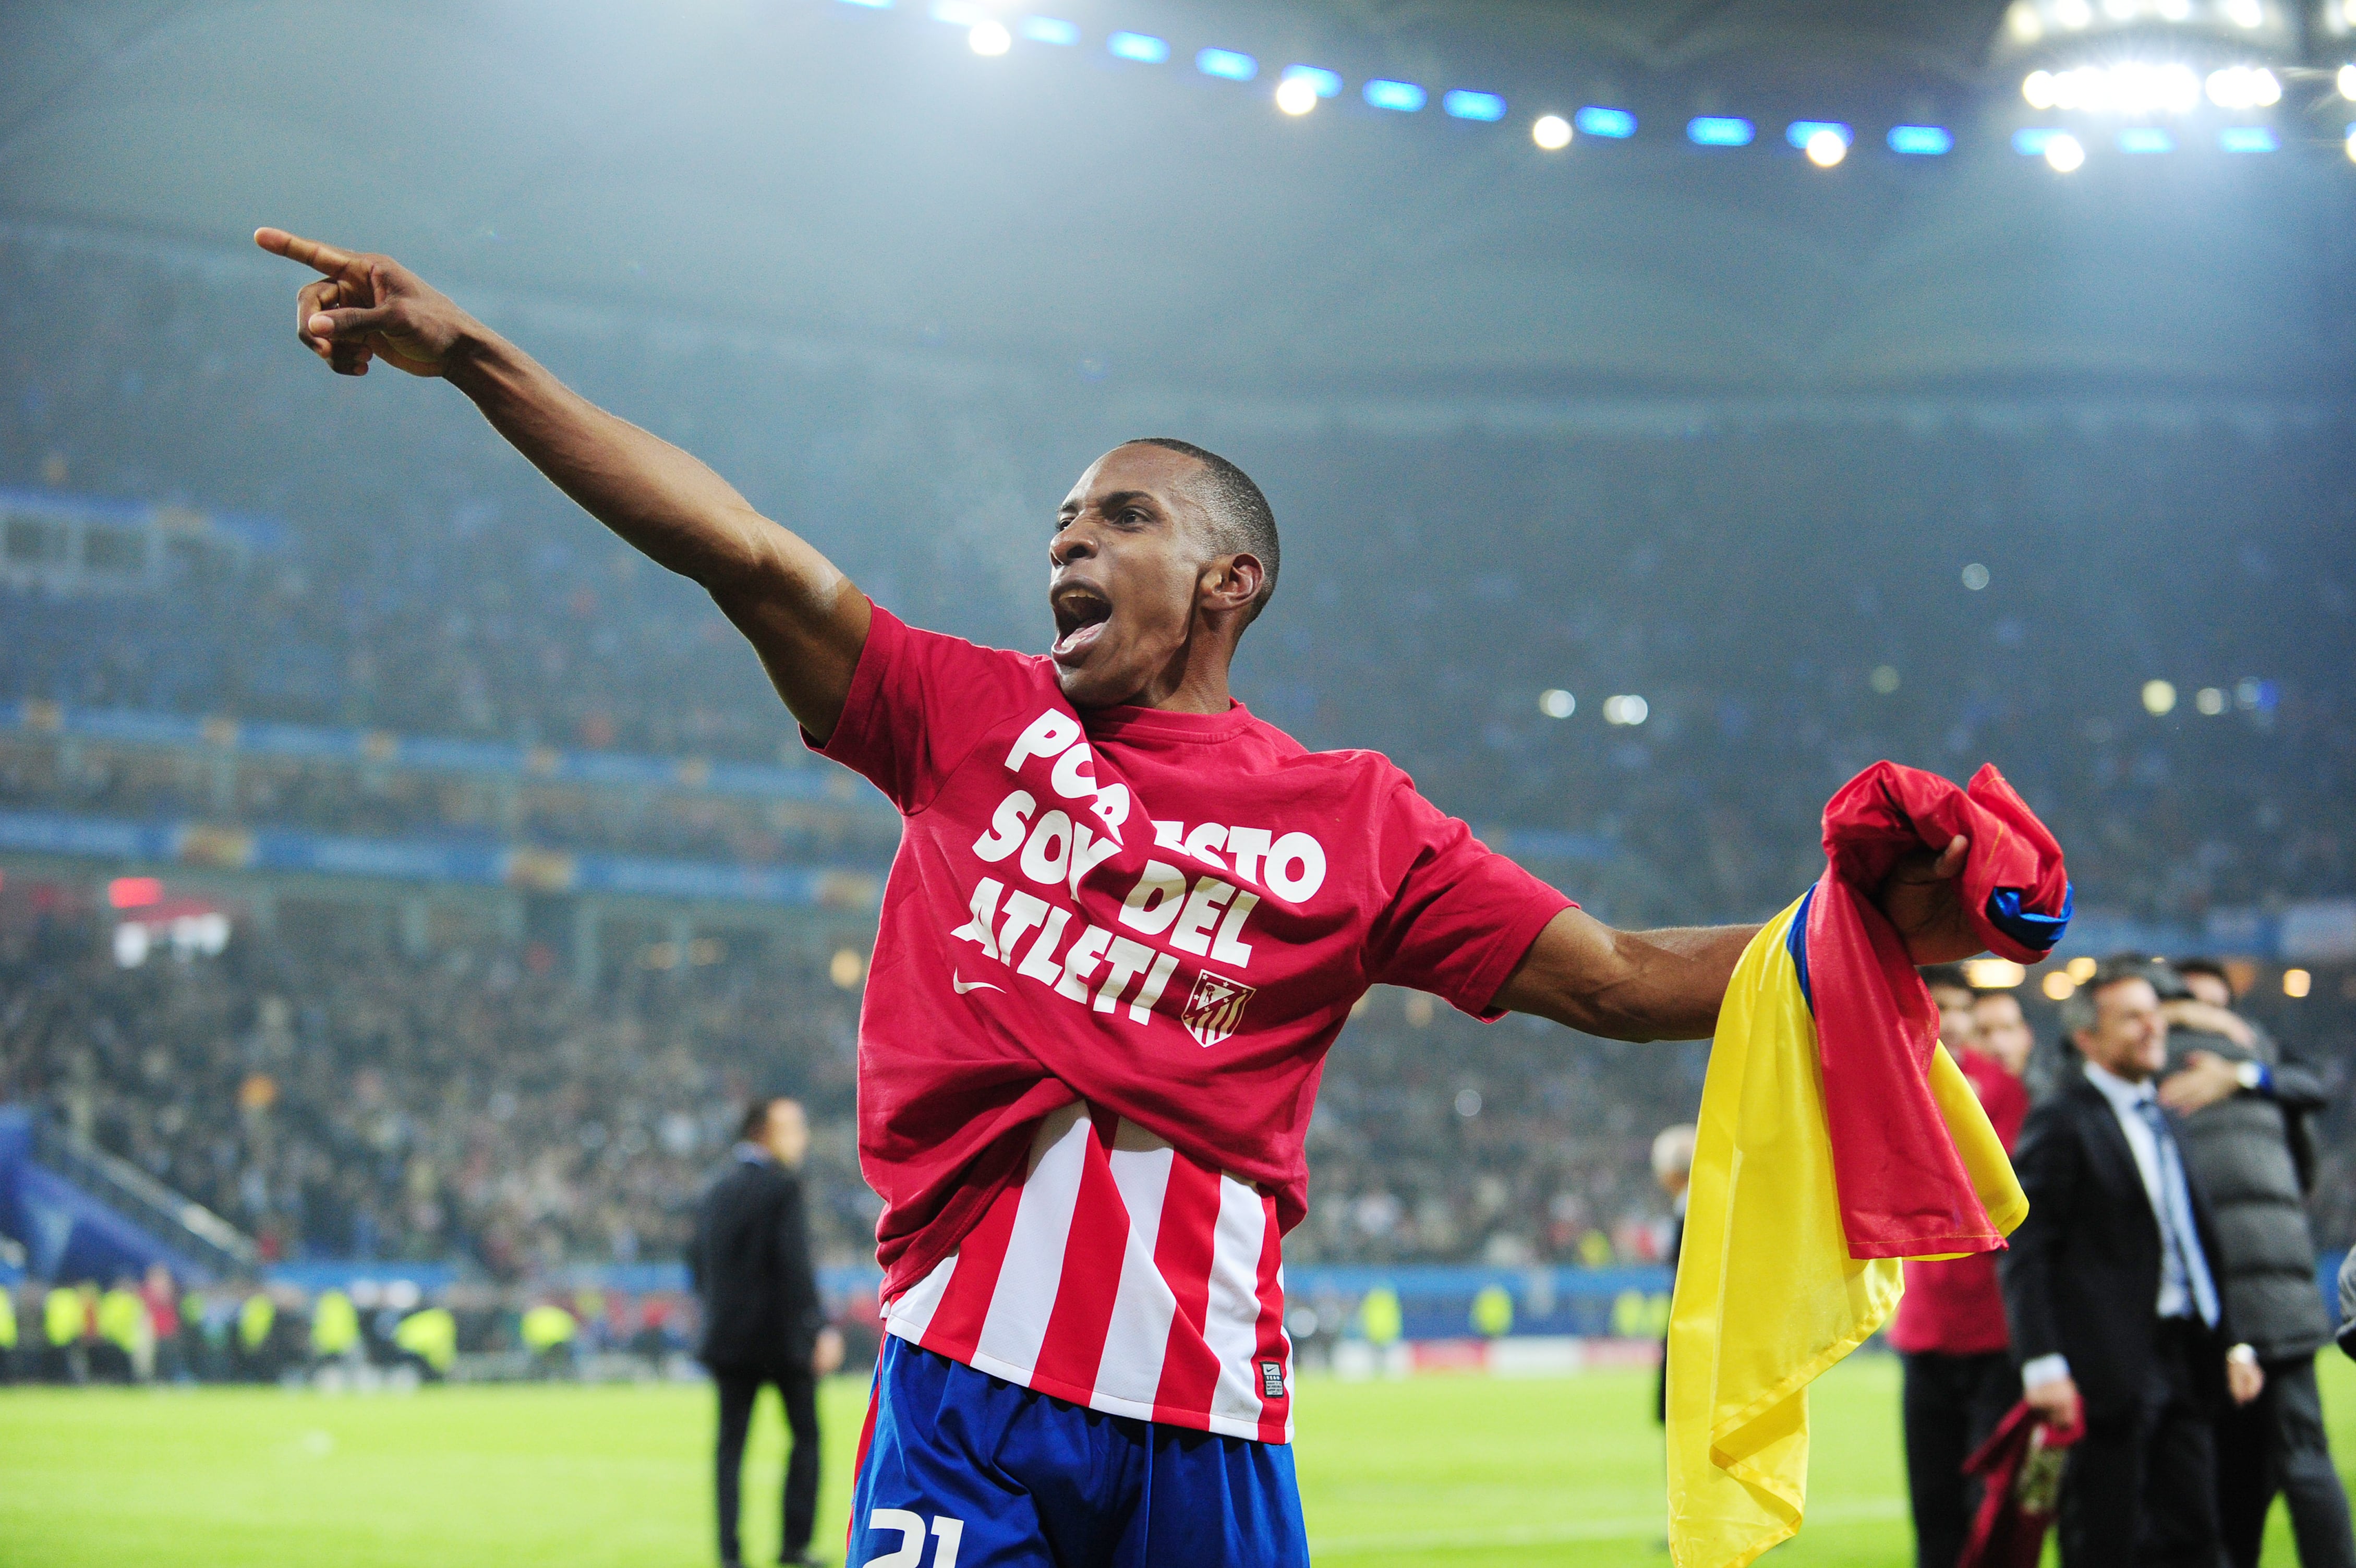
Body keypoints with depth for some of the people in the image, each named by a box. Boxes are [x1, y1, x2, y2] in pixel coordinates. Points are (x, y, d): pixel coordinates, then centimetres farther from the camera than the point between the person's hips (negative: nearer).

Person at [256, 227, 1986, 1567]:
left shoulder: (1355, 820, 11)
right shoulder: (976, 721, 14)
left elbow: (1619, 980, 10)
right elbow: (752, 556, 7)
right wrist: (468, 353, 1)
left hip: (1203, 1407, 0)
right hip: (964, 1377, 0)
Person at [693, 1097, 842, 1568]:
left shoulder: (716, 1194, 11)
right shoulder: (782, 1187, -10)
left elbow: (697, 1266, 14)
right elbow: (795, 1265, -18)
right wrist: (820, 1328, -18)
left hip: (727, 1336, 5)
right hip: (782, 1335, -5)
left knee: (730, 1443, 4)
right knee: (805, 1436, 8)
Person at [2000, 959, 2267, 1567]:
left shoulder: (2161, 1121, 19)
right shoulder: (2061, 1122, -7)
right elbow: (2023, 1254, -13)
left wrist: (2232, 1342, 18)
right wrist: (2043, 1364, -20)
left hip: (2181, 1359, 8)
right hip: (2110, 1372, -8)